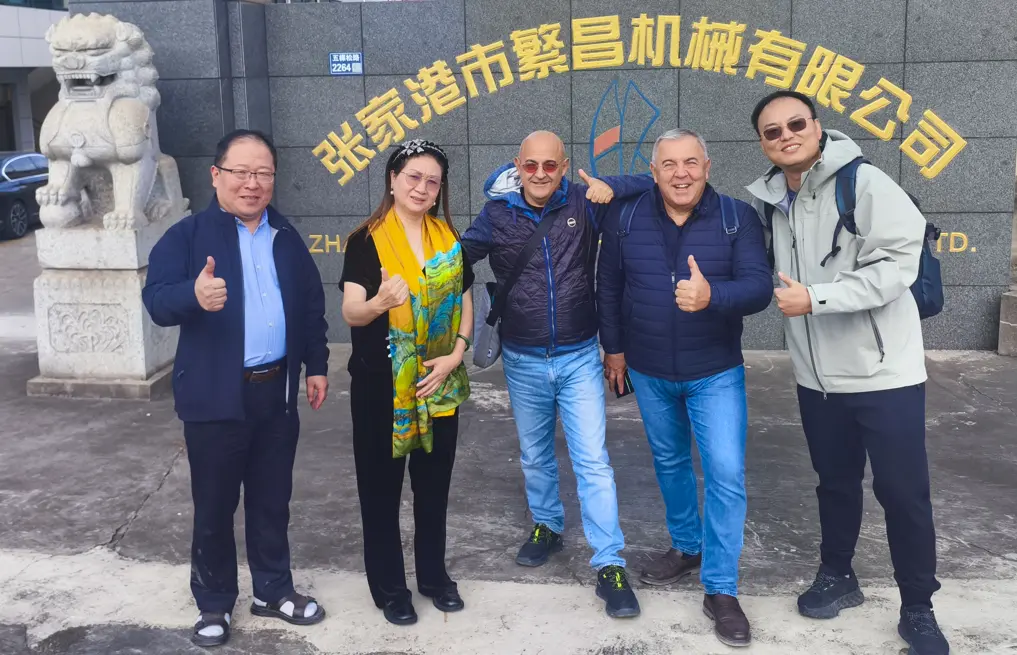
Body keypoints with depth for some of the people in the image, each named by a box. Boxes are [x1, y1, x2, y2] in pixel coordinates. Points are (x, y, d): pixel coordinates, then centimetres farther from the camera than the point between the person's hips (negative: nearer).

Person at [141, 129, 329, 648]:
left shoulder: (286, 237, 9)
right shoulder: (187, 235, -7)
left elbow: (311, 305, 16)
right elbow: (156, 299, -19)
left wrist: (316, 365, 13)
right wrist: (195, 295, -39)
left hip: (277, 392, 4)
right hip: (216, 397, -4)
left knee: (272, 500, 15)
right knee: (215, 505, 8)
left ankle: (274, 589, 32)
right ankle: (214, 603, 24)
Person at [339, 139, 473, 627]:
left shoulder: (450, 240, 5)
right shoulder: (366, 241, -9)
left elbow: (465, 304, 10)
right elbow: (350, 313, -18)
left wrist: (455, 356, -5)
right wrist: (379, 302, -40)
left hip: (439, 385, 4)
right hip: (379, 384, -4)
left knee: (434, 482, 14)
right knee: (382, 486, 6)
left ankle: (433, 574, 31)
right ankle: (389, 586, 21)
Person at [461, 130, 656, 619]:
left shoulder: (583, 205, -8)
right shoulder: (497, 216, -5)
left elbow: (648, 186, -7)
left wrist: (611, 187, -26)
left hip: (579, 358, -2)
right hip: (523, 361, 2)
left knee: (592, 461, -3)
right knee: (535, 456, 19)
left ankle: (609, 565, 5)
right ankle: (547, 527, 42)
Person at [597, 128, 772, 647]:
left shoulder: (738, 217, -13)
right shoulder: (625, 218, -7)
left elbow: (759, 286, -23)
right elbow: (608, 286, 4)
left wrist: (711, 295, -43)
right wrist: (613, 347, 7)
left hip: (715, 373, -2)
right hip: (649, 372, 3)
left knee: (726, 475, -7)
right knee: (669, 464, 19)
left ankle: (721, 590, 7)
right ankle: (686, 546, 42)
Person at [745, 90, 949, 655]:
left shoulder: (864, 182, -14)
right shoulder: (769, 200, 4)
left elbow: (897, 265, -21)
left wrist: (815, 298, -24)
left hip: (885, 371, -5)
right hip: (818, 375, 5)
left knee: (902, 491, 3)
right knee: (835, 481, 20)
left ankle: (918, 609, 21)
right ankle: (837, 577, 39)